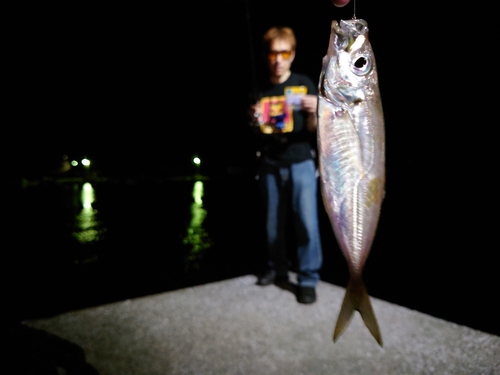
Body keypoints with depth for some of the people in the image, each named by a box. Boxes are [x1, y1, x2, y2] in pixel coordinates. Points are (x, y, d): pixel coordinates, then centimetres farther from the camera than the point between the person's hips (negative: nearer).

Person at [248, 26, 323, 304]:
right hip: (269, 166, 3)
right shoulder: (260, 90, 6)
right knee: (273, 223, 10)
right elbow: (257, 132, 11)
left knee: (307, 221, -9)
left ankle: (308, 279, 3)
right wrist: (254, 120, -11)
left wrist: (313, 112, -24)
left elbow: (312, 130, -3)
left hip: (301, 163, -3)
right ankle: (278, 269, 28)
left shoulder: (304, 85, -1)